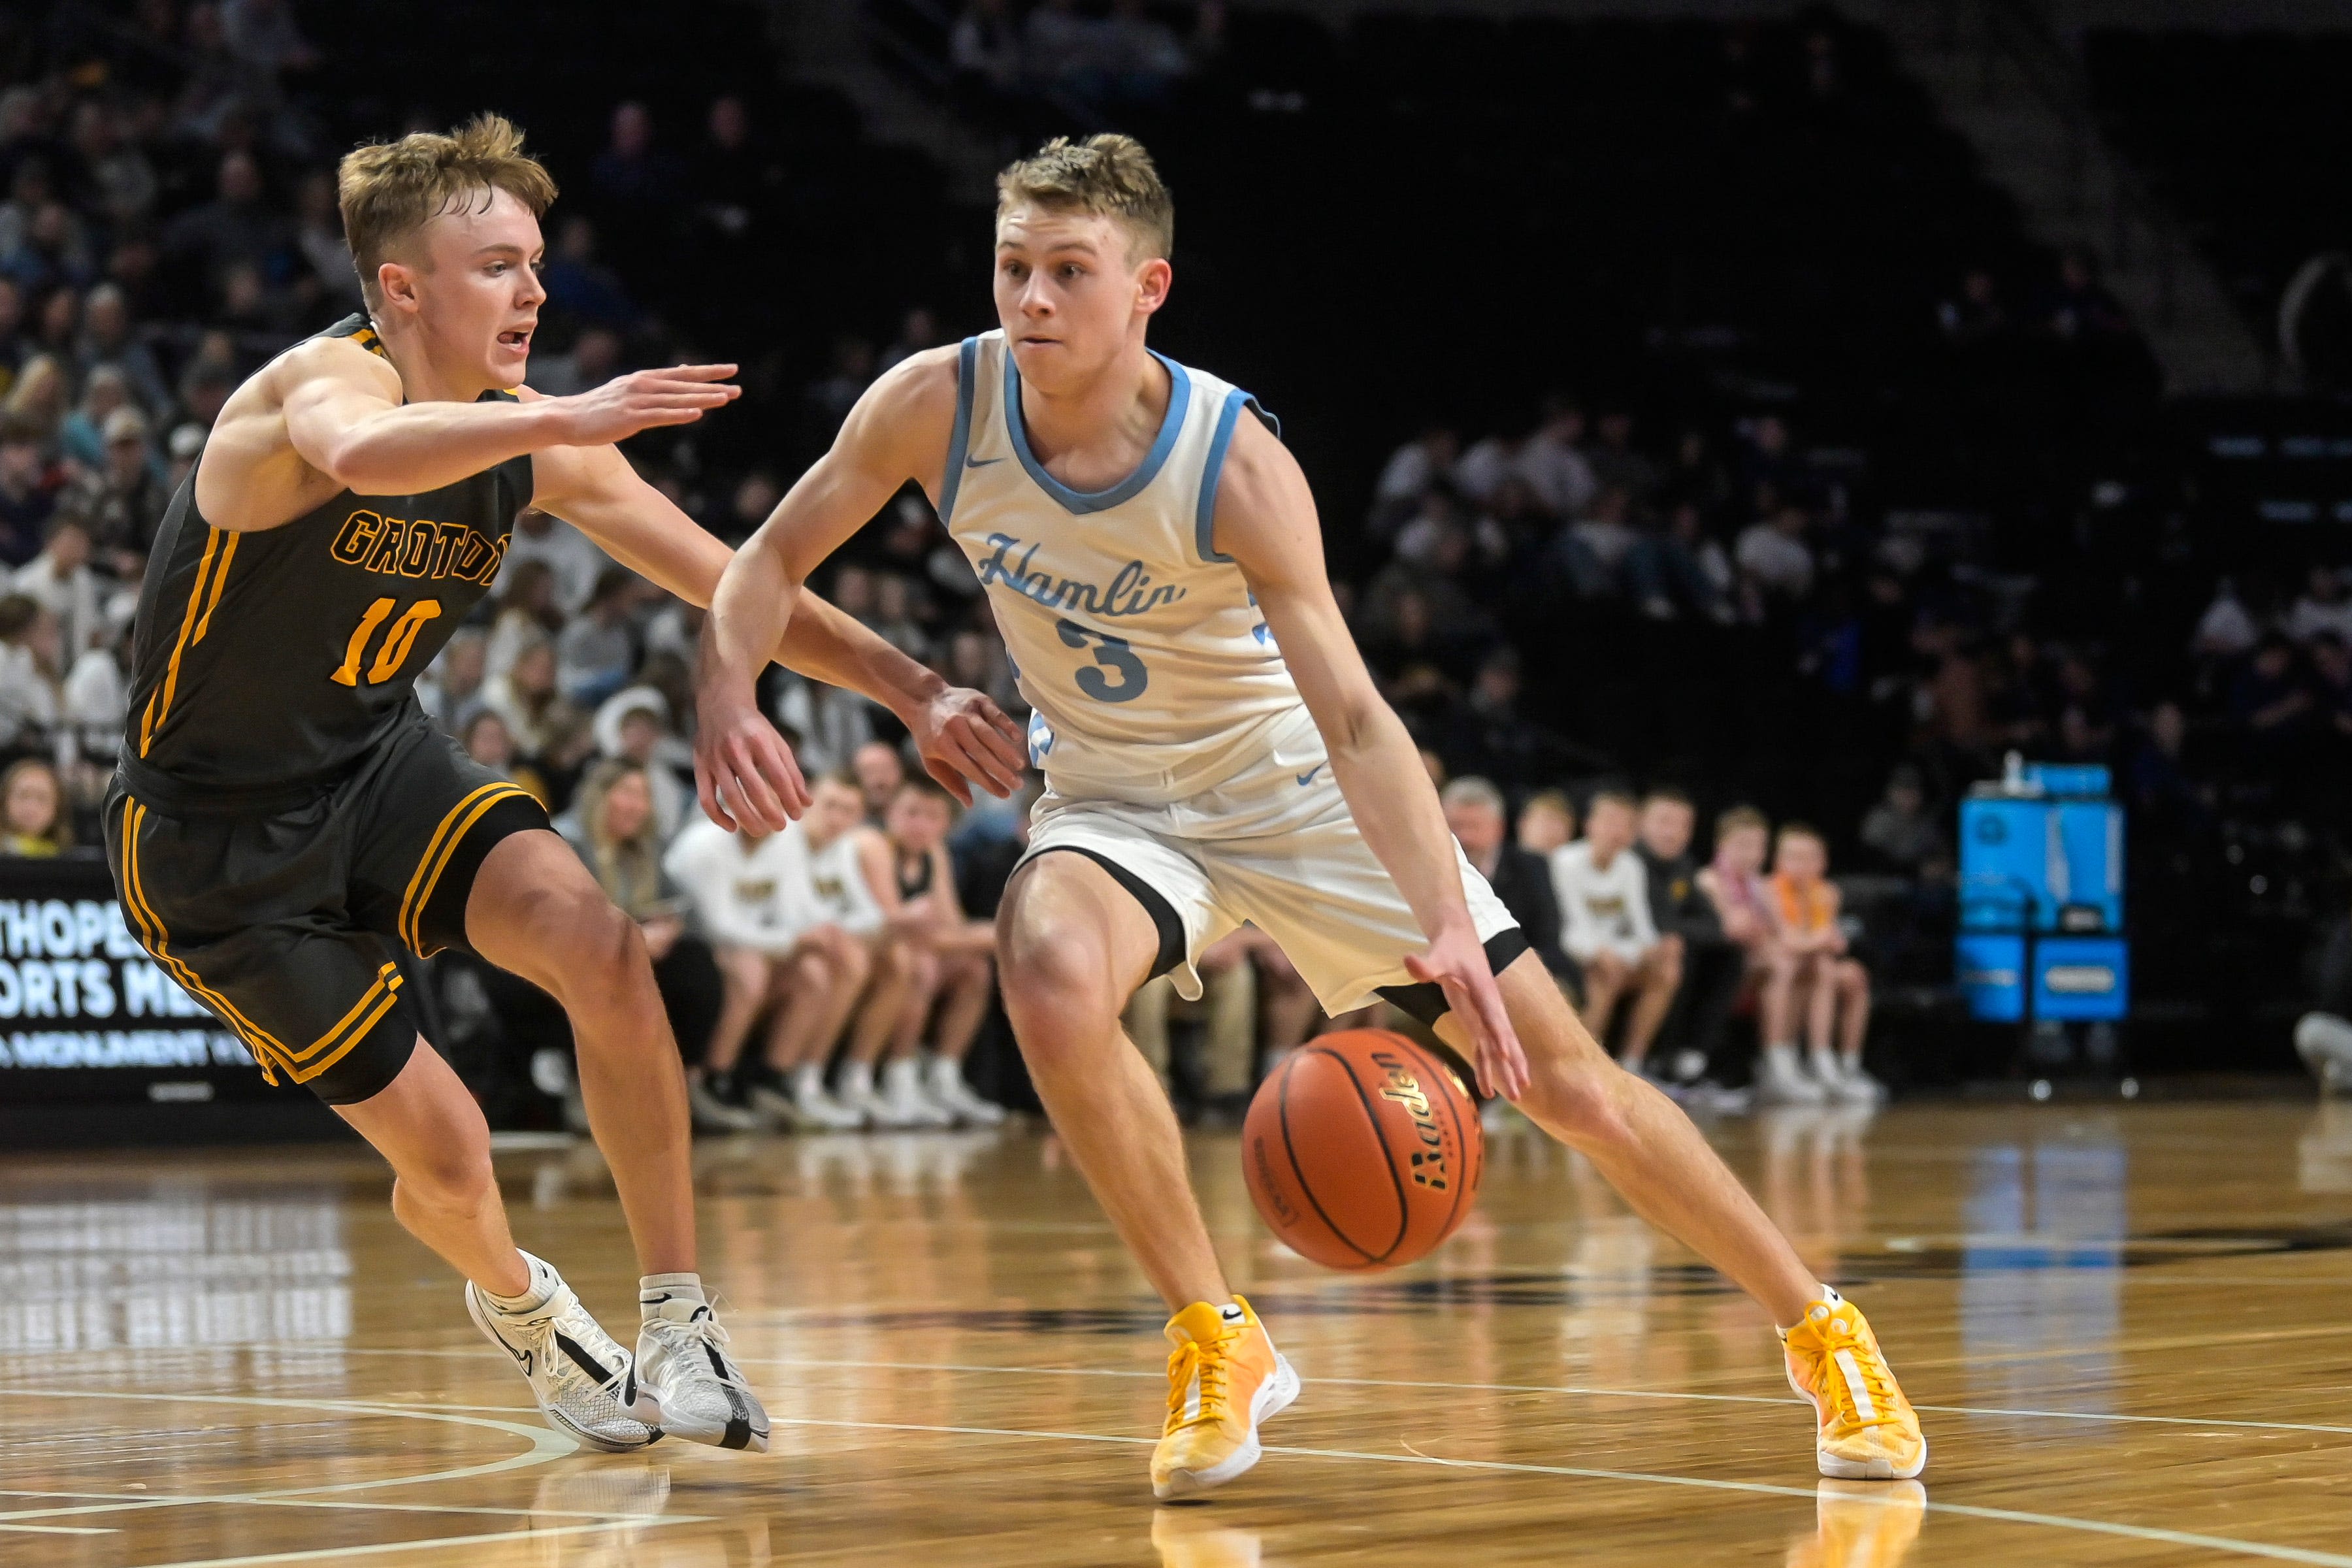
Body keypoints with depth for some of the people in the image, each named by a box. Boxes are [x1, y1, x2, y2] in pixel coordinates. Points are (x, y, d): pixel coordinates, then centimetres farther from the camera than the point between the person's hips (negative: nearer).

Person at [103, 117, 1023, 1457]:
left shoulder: (536, 443, -4)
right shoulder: (326, 380, -24)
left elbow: (725, 577, 5)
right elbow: (359, 454, -51)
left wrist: (908, 687, 0)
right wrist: (568, 422, -63)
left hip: (381, 767, 6)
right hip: (215, 838, -6)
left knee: (599, 943, -22)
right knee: (442, 1149, -6)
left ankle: (678, 1327, -11)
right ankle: (515, 1303, 31)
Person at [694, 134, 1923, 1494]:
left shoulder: (1235, 464, -28)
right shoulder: (937, 407, -19)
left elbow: (1354, 718, -32)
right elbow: (778, 557, -6)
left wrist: (1450, 931, -45)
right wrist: (730, 690, -28)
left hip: (1307, 802, -2)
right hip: (1119, 806, 2)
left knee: (1572, 1088, -2)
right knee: (1050, 975, -33)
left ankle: (1820, 1329, 19)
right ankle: (1220, 1346, -16)